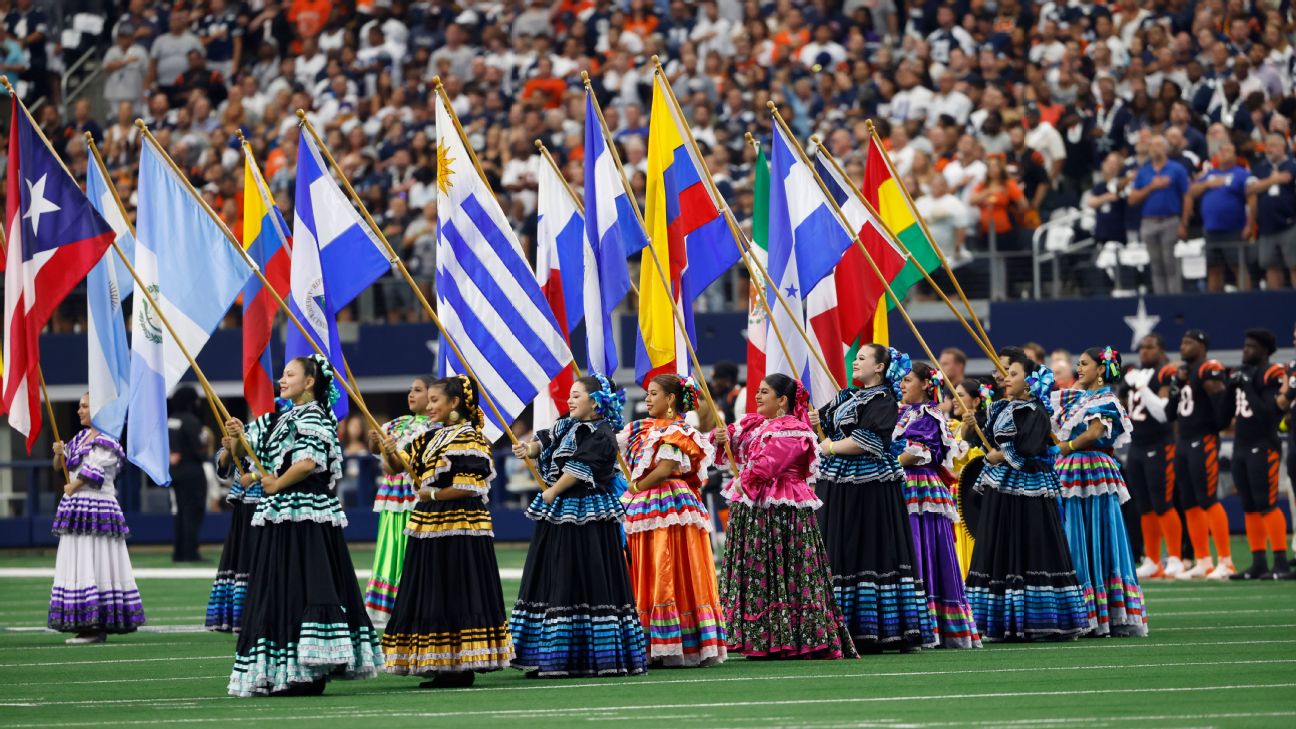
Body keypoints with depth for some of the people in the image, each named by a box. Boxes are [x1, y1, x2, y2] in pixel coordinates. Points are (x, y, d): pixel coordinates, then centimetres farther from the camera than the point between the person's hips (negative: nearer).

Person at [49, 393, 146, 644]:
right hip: (76, 509, 9)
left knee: (93, 566, -9)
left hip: (97, 507, -9)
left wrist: (71, 488, 0)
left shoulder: (105, 442, -11)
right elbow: (60, 467, 18)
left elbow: (91, 473, -15)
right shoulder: (82, 437, 16)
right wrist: (59, 454, -3)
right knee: (77, 567, 8)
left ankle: (96, 627, -8)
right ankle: (88, 626, 10)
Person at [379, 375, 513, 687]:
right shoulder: (431, 438, 17)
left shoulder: (470, 438, -9)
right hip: (430, 526, 9)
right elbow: (403, 465, 16)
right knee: (433, 598, 7)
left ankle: (463, 668, -4)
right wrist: (390, 453, -4)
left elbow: (470, 487, -16)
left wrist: (433, 495, -9)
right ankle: (445, 667, 10)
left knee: (457, 596, -7)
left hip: (459, 526, -9)